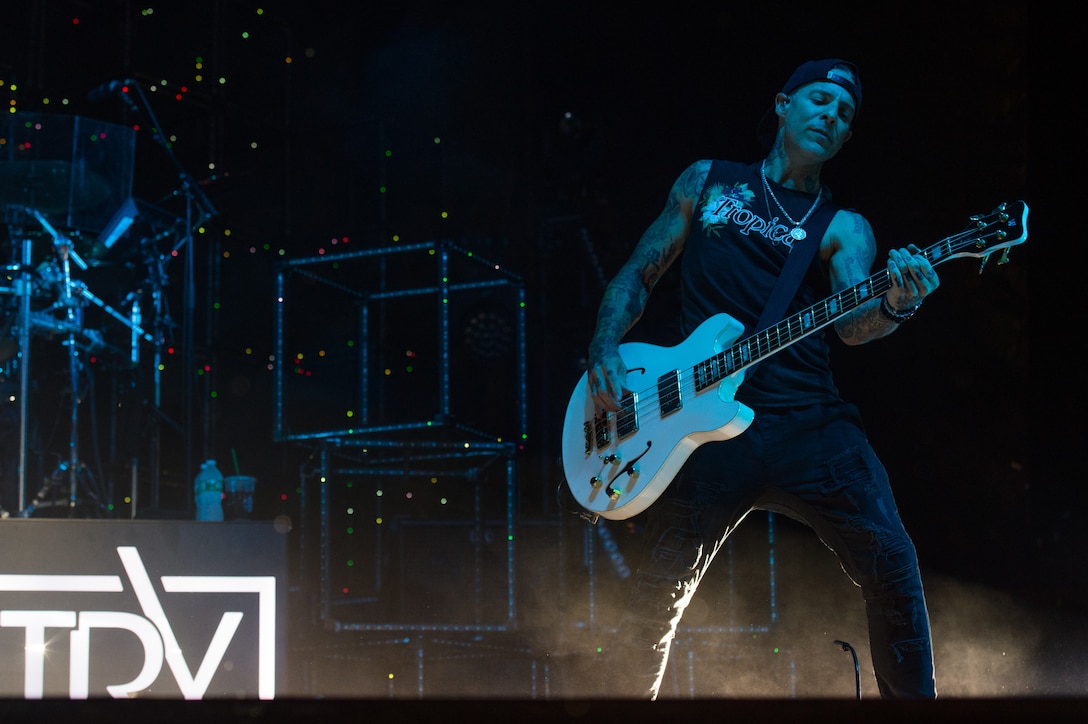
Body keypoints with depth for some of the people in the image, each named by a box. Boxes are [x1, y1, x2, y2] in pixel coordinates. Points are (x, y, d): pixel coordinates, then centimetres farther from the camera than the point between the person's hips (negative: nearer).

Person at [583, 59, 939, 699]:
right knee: (659, 597, -1)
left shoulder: (844, 229, 12)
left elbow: (852, 322, -7)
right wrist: (605, 347, 1)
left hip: (811, 423, 0)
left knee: (891, 563, -14)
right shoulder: (707, 182, 16)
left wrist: (894, 306, -31)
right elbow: (638, 274, 20)